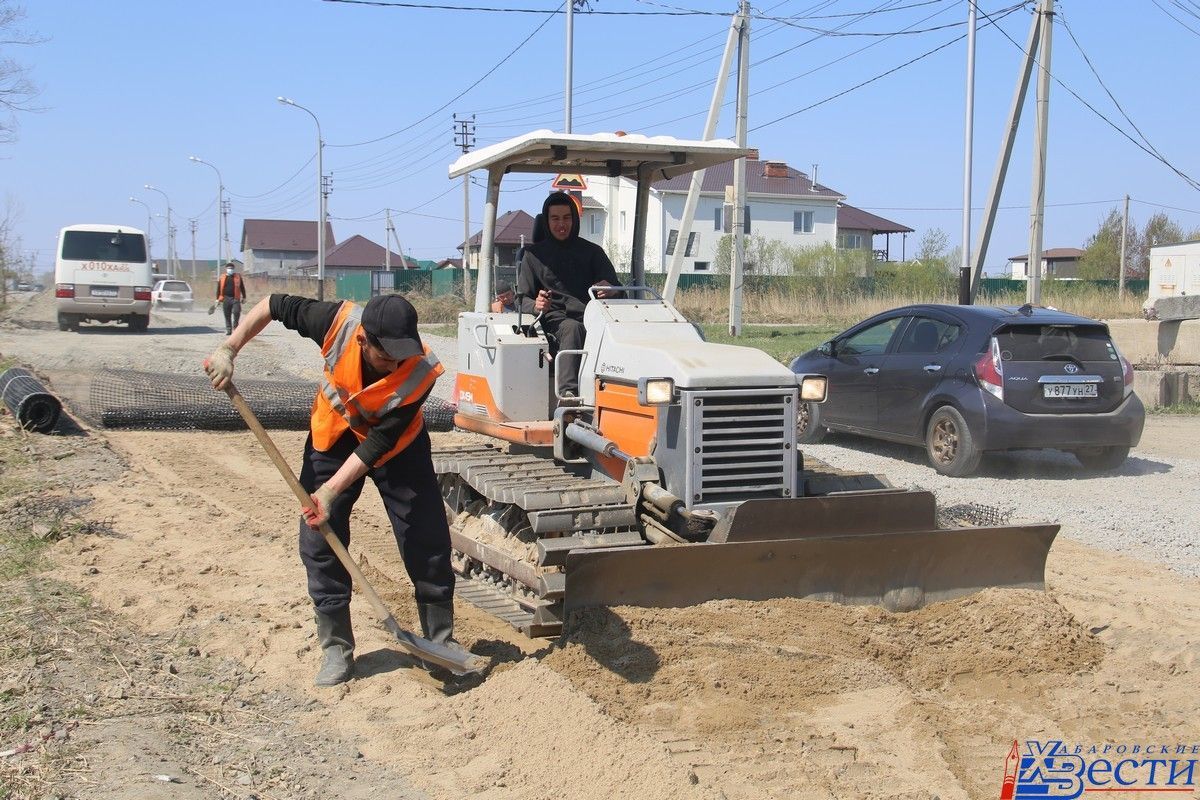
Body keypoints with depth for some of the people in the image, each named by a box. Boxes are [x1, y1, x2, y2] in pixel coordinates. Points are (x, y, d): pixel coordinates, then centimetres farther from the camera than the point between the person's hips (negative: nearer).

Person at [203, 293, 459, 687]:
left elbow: (379, 443, -29)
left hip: (397, 443, -1)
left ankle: (442, 639, 13)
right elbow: (273, 305, -14)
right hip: (332, 436, 2)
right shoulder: (339, 322, -32)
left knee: (427, 541, -5)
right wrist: (228, 349, -20)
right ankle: (337, 649, 10)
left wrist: (332, 490, -34)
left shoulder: (420, 372, -34)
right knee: (319, 540, -2)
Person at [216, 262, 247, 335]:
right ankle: (228, 330, 11)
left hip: (235, 299, -1)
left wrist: (244, 297, 10)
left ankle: (235, 326, 6)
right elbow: (218, 289, 11)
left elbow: (242, 288, 13)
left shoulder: (238, 277, 9)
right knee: (227, 316, 4)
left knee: (236, 312, -15)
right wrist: (218, 299, 8)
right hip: (226, 299, 1)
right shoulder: (221, 278, 8)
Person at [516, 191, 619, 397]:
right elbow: (522, 298, 12)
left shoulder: (592, 252, 22)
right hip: (555, 320, -2)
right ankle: (568, 392, -52)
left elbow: (617, 289, 14)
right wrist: (536, 306, -13)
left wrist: (610, 289, -12)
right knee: (572, 328, -38)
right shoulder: (534, 254, 17)